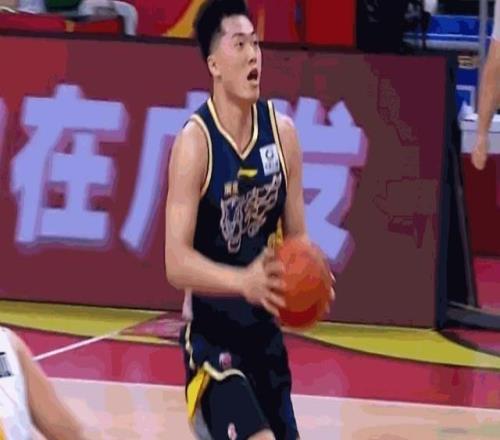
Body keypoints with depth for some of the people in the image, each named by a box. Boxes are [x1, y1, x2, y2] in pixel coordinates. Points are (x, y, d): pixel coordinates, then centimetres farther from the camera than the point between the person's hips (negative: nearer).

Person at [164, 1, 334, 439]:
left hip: (264, 331, 6)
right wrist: (243, 281, -38)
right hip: (212, 336, -6)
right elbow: (177, 262, -22)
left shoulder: (282, 132, 0)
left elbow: (296, 238, 9)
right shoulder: (195, 142, -17)